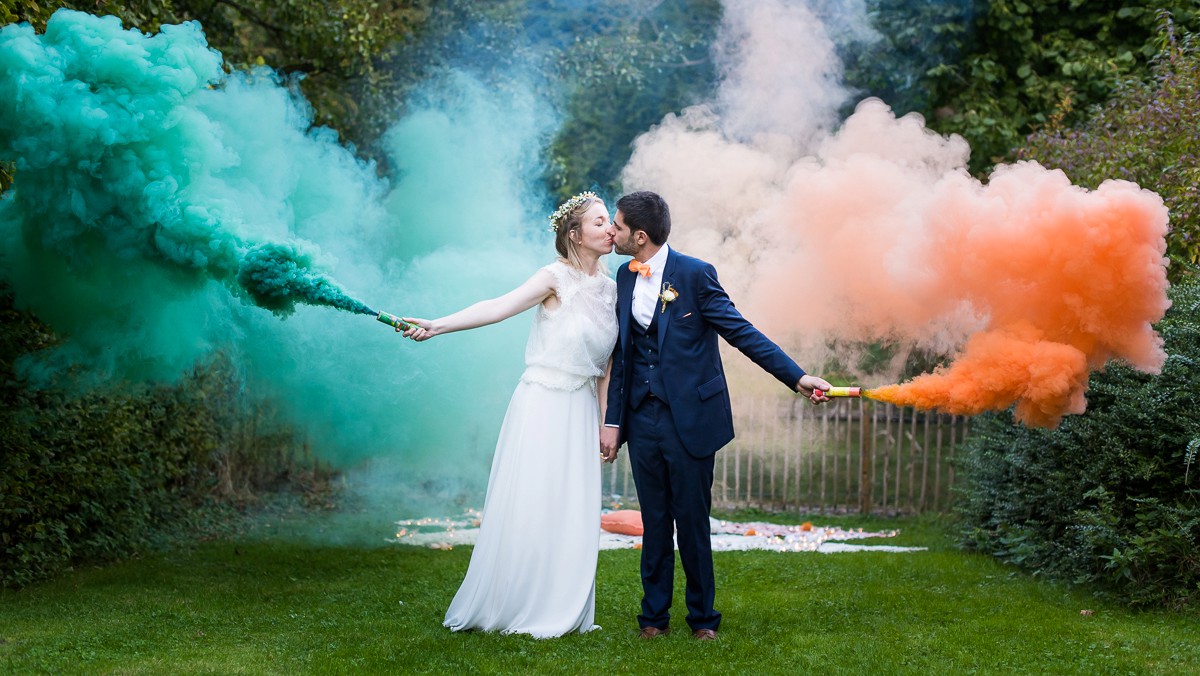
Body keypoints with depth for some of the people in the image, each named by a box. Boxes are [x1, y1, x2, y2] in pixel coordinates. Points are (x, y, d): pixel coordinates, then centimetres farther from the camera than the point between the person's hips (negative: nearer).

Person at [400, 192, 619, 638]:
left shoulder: (610, 288, 9)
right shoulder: (557, 278, -8)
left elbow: (607, 366, 13)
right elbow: (498, 307, -20)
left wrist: (607, 425, 11)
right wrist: (437, 325, -33)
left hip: (580, 413, 6)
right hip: (543, 405, -5)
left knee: (572, 513, 6)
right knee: (529, 507, -2)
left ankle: (561, 611, 16)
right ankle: (509, 607, 10)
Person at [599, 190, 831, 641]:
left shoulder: (695, 274, -10)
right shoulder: (625, 277, 7)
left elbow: (741, 332, -10)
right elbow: (622, 352, 12)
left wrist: (797, 377, -16)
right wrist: (613, 419, 9)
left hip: (688, 418, -4)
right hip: (642, 418, 4)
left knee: (692, 520, 3)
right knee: (654, 521, 10)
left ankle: (702, 616, 18)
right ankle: (654, 615, 21)